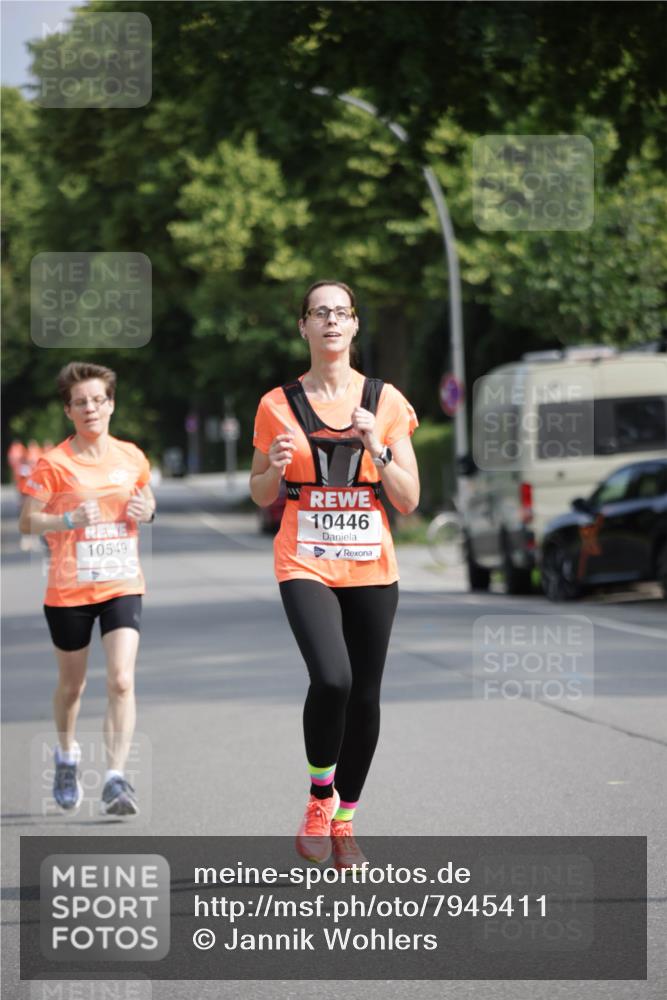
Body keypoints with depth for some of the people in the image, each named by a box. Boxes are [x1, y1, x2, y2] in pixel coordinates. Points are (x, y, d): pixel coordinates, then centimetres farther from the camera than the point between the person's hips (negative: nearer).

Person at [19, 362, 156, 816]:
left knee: (122, 681, -15)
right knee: (72, 684, 14)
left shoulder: (132, 457, 3)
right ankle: (67, 757, 41)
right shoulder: (55, 463, -7)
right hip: (69, 590, -1)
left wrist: (147, 510, -2)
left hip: (122, 586, 1)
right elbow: (27, 522, -6)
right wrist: (70, 520, -22)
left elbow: (145, 499, 21)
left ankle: (116, 779, -14)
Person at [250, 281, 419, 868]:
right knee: (331, 678, -24)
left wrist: (377, 448, -13)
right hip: (305, 563, -2)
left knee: (365, 696, 2)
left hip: (370, 567, 2)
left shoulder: (386, 402, 5)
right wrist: (274, 470, -11)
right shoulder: (278, 406, 3)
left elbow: (409, 501, 3)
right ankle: (320, 795, -1)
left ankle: (344, 821, 20)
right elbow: (260, 497, 11)